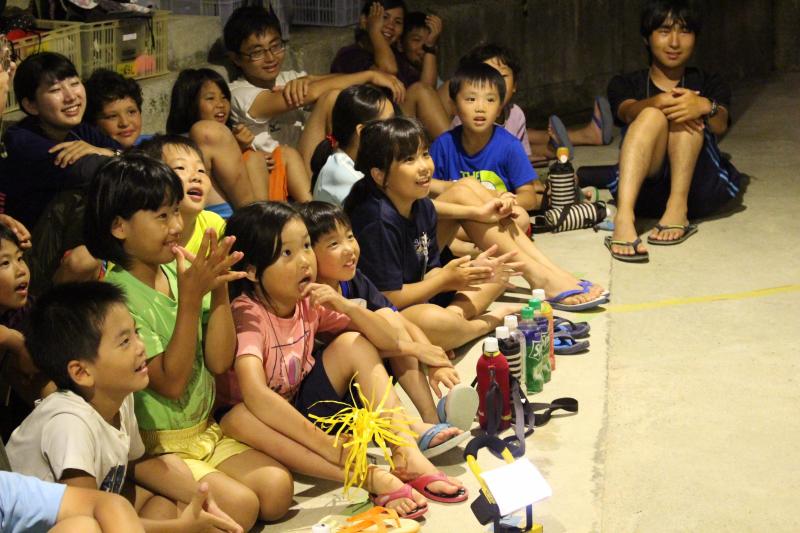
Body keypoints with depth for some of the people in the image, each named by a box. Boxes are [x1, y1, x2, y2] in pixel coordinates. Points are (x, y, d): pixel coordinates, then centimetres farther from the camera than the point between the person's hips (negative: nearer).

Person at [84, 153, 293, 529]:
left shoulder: (179, 273, 0)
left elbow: (219, 361, -2)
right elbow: (170, 382, -20)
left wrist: (220, 288, -14)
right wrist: (191, 297, -26)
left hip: (203, 430, 7)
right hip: (152, 443, -7)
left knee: (277, 488, -11)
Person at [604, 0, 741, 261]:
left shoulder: (709, 84, 16)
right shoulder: (624, 84, 15)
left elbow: (721, 125, -7)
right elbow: (629, 111, -10)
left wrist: (706, 106, -32)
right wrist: (659, 102, -34)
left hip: (699, 188, 1)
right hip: (645, 189, 0)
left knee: (686, 110, -18)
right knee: (653, 115, -26)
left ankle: (679, 208, -32)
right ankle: (624, 218, -47)